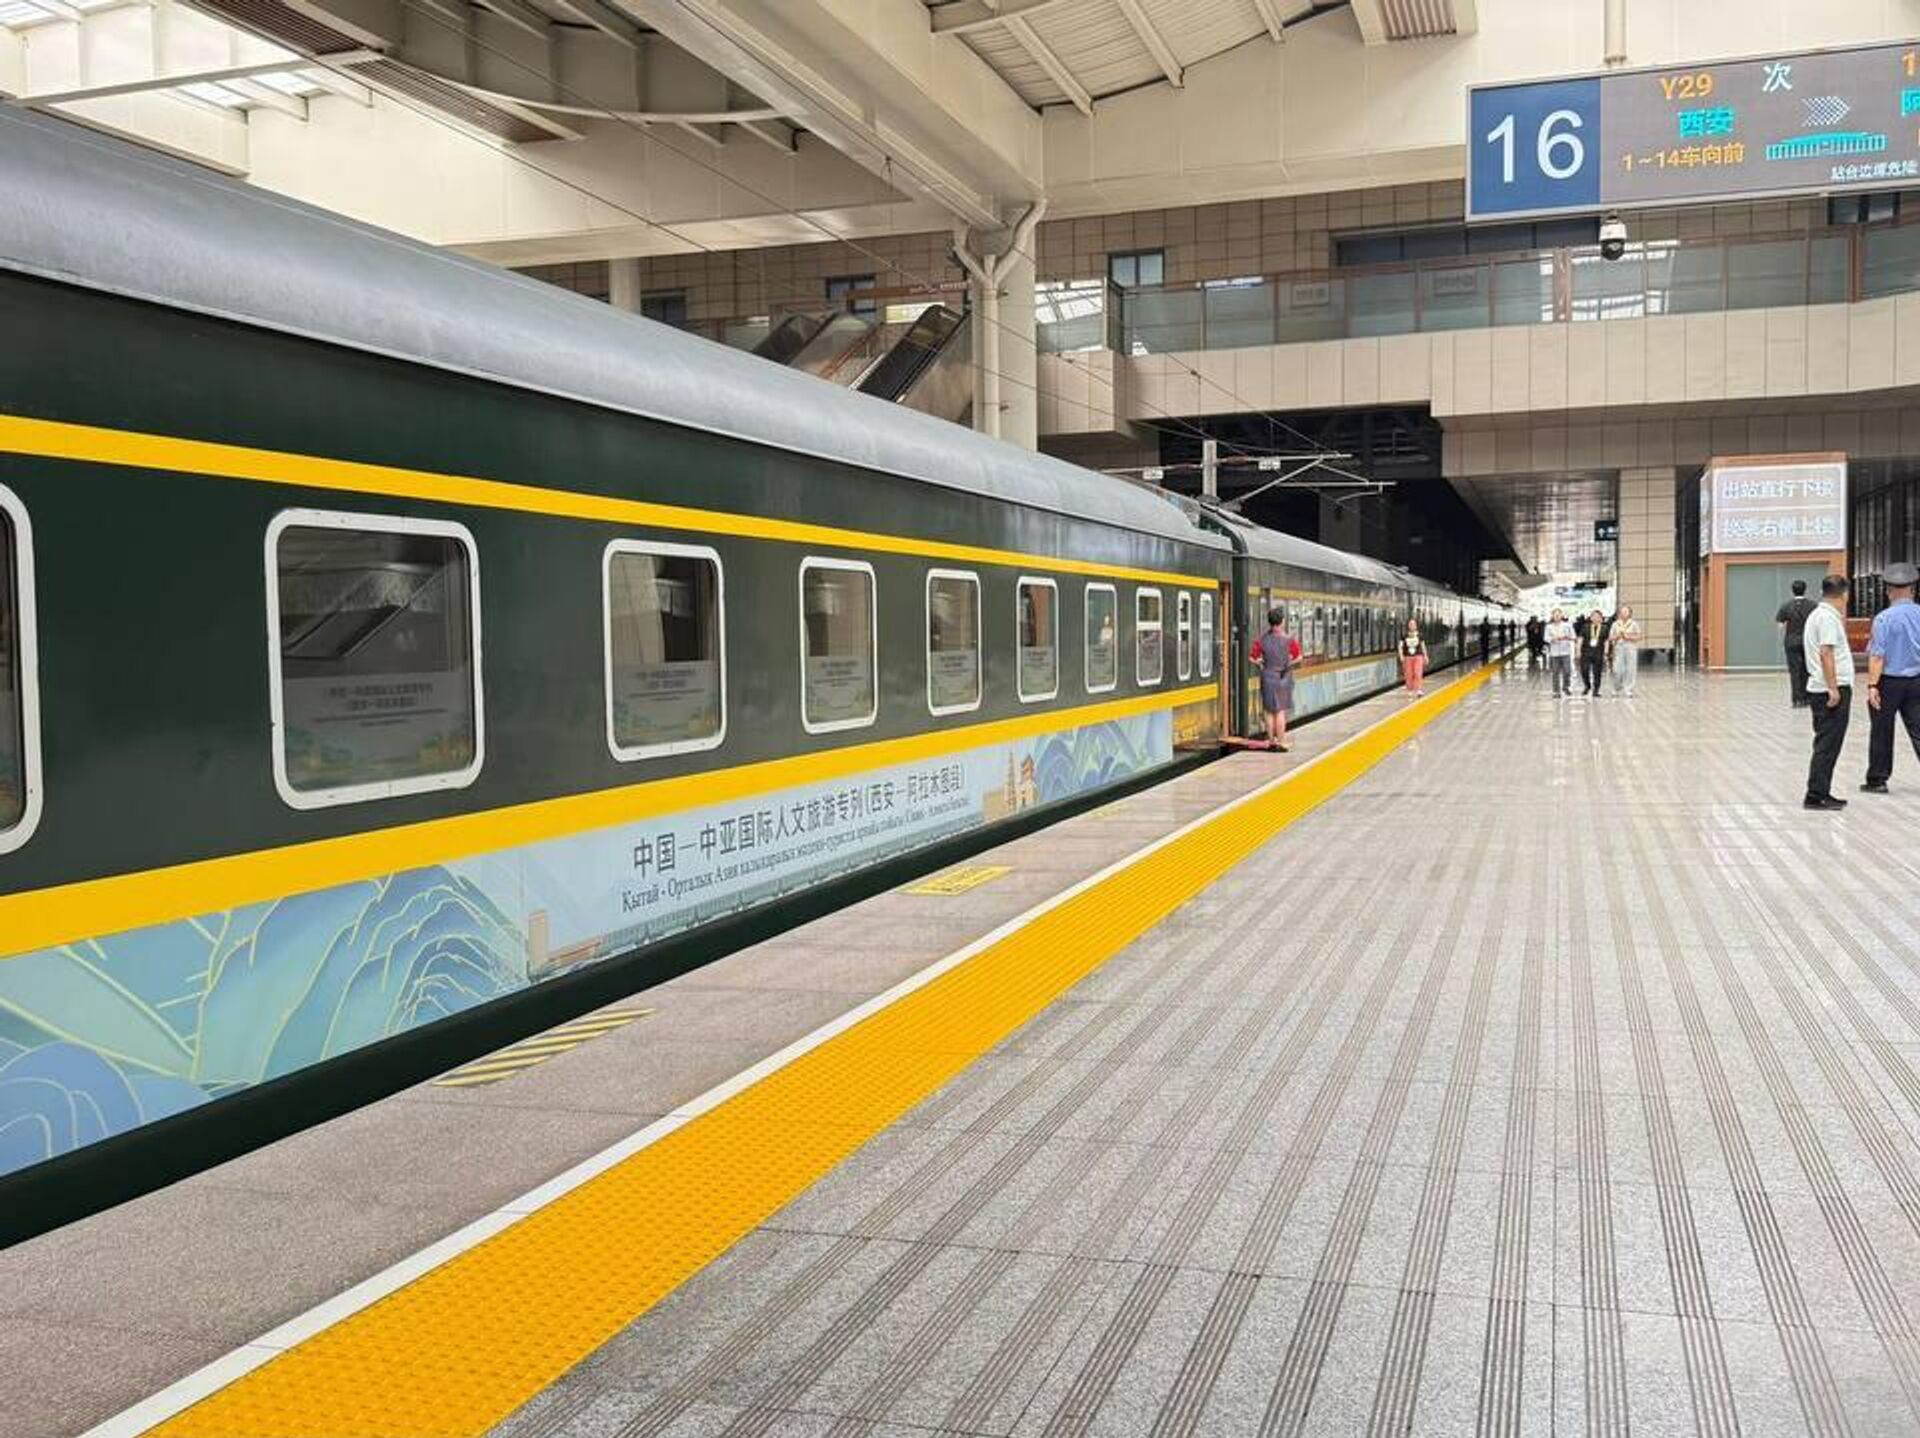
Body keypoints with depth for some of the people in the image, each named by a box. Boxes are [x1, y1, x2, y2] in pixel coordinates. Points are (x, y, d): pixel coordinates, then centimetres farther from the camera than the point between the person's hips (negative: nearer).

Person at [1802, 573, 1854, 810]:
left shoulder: (1817, 615, 18)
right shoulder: (1828, 617, -14)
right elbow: (1826, 653, -22)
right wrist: (1833, 688, -23)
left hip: (1821, 689, 10)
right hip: (1833, 689, -10)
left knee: (1826, 744, 14)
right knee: (1828, 745, -8)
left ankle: (1820, 793, 17)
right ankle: (1816, 795, -7)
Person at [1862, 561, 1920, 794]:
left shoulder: (1884, 618, -15)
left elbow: (1877, 655, -18)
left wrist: (1872, 685, -17)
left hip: (1888, 681, -4)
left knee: (1881, 733, 8)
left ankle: (1877, 781, 18)